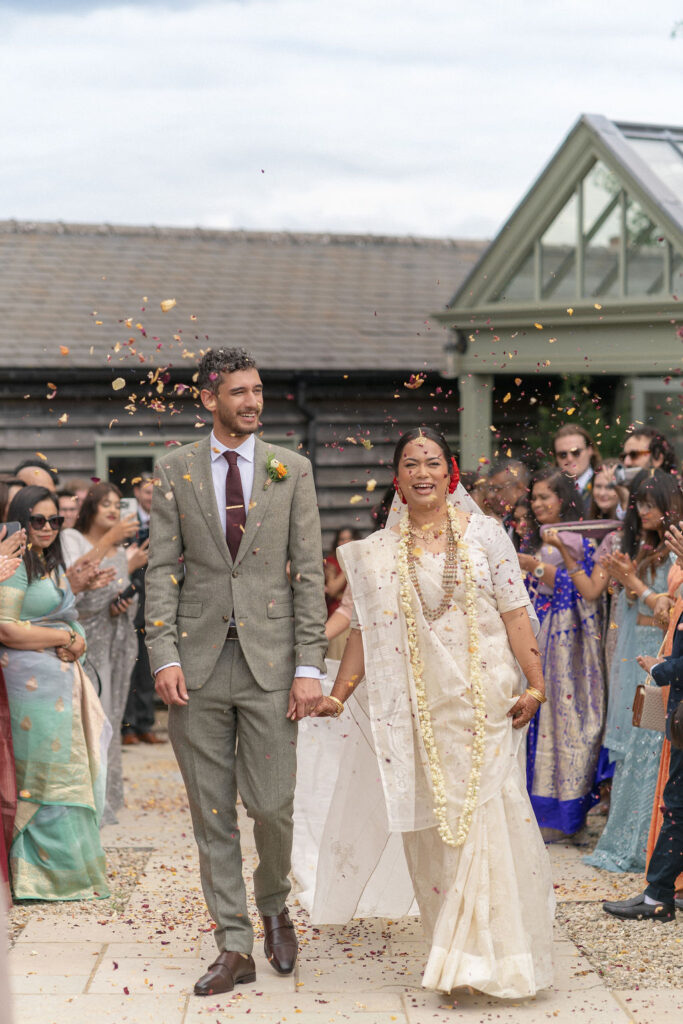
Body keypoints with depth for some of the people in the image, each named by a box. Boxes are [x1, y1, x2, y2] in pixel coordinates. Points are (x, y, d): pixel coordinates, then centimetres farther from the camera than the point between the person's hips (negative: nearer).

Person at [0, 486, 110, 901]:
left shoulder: (54, 565, 19)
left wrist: (76, 642, -1)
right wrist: (64, 637, -10)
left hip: (62, 680, 9)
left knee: (64, 771, 10)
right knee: (44, 773, -6)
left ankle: (68, 867, 16)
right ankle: (42, 873, 2)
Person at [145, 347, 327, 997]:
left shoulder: (292, 470, 5)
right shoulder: (174, 471, 6)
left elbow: (309, 571, 3)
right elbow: (162, 570, 4)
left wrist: (309, 666, -4)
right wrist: (164, 656, -7)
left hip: (269, 657, -1)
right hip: (198, 660, 1)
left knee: (272, 803, -2)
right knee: (211, 813, 5)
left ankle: (273, 906, 28)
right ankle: (233, 946, 15)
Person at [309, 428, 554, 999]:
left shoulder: (483, 534, 2)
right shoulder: (380, 552, 7)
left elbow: (515, 615, 0)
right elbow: (365, 630, 9)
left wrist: (534, 683, -7)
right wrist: (338, 695, 2)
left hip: (484, 699, -2)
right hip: (418, 706, 2)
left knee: (484, 812, -7)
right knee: (432, 817, 3)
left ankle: (492, 951, 1)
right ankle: (453, 947, 15)